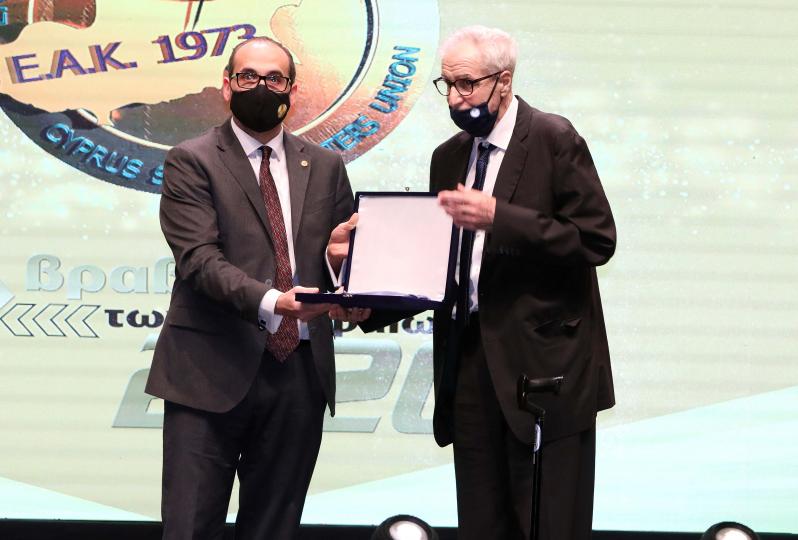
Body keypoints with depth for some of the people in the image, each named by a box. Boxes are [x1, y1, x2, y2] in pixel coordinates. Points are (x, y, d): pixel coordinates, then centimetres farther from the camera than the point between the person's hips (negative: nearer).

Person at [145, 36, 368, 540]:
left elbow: (346, 254, 17)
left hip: (300, 372, 4)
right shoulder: (191, 162, 0)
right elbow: (198, 258, -11)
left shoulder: (325, 167, 14)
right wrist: (270, 301, -28)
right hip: (214, 372, -4)